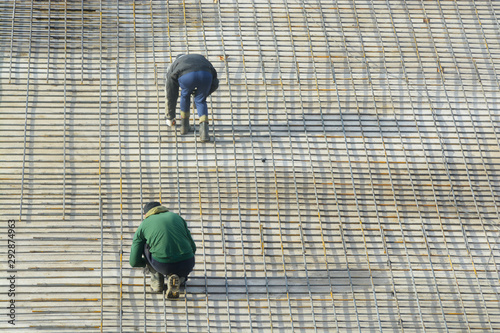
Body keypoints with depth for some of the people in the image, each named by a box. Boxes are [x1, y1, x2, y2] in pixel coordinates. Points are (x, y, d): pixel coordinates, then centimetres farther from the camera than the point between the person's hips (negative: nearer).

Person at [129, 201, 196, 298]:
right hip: (186, 266, 2)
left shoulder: (143, 226, 14)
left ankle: (157, 280, 20)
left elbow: (134, 262, 15)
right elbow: (192, 248, 24)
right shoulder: (177, 217, 21)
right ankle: (174, 278, 7)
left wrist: (146, 263, 39)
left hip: (162, 265, -2)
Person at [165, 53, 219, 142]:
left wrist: (170, 118, 51)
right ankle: (204, 130, 5)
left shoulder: (173, 66, 40)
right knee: (200, 101, 24)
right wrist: (204, 94, 56)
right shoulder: (201, 58, 45)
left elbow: (171, 95, 43)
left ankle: (184, 125, 39)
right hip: (205, 75, 1)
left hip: (186, 77, -1)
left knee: (185, 95, 33)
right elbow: (214, 84, 40)